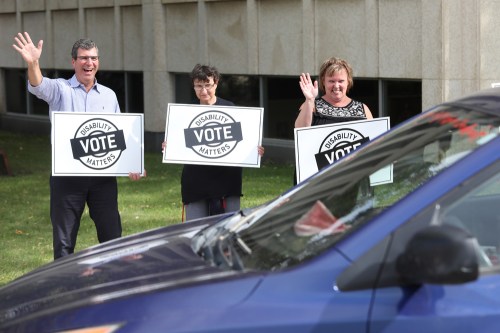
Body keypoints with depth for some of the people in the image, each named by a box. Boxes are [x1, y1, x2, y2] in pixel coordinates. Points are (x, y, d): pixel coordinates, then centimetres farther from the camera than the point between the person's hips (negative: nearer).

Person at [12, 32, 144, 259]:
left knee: (112, 235, 8)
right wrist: (33, 63, -43)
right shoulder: (60, 89, 1)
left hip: (103, 175, 3)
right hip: (67, 175, -3)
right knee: (64, 240, 3)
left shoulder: (109, 95, 13)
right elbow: (37, 87, -21)